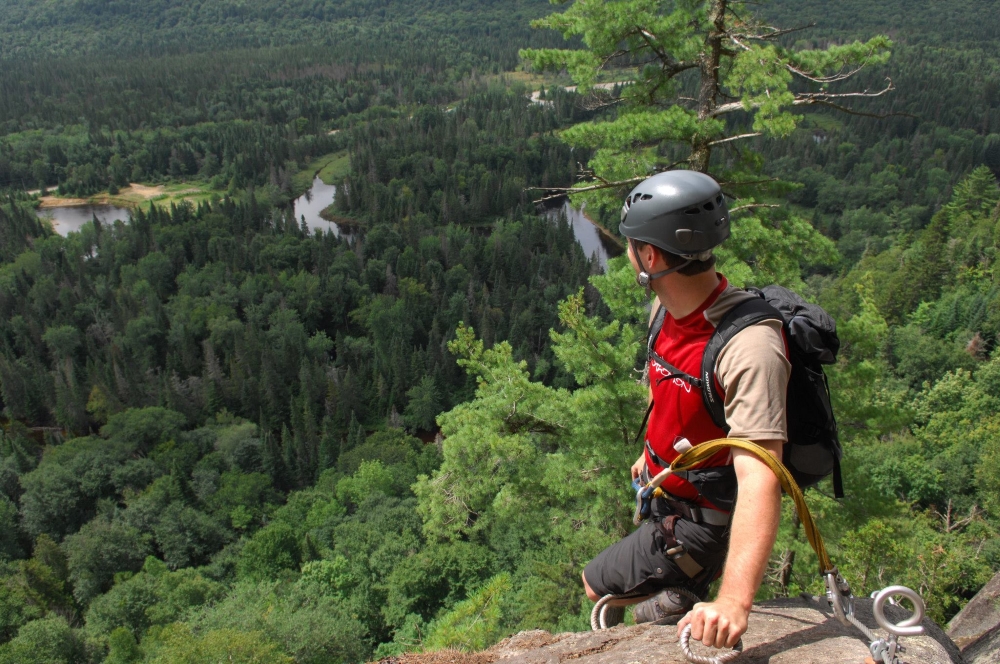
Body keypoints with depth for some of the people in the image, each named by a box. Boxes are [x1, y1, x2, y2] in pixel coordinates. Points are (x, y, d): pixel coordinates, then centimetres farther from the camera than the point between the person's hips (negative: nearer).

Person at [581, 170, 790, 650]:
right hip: (664, 489, 8)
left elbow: (758, 477, -44)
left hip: (700, 519, -8)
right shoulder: (667, 307, -9)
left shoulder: (748, 346, -36)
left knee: (597, 586, 5)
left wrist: (733, 602, -53)